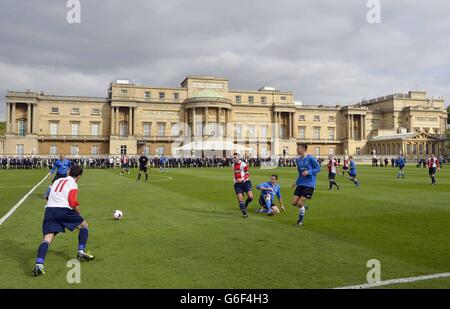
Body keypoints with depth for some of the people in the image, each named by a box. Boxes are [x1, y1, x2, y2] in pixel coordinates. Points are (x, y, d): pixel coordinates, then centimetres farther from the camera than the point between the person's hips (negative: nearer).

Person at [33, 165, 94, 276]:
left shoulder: (57, 181, 24)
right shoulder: (73, 184, 4)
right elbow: (73, 203, -7)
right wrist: (78, 213, 10)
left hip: (49, 210, 5)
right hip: (63, 210, -5)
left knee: (47, 239, -5)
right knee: (84, 225, 18)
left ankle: (39, 265, -25)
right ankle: (81, 252, 14)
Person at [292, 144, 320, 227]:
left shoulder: (310, 158, -11)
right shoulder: (298, 160, 8)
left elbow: (318, 168, -6)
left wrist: (308, 172, -20)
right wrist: (296, 182, 16)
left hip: (309, 185, -6)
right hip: (300, 184, 6)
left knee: (300, 203, -9)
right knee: (294, 202, -1)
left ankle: (300, 220, 14)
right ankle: (303, 207, 32)